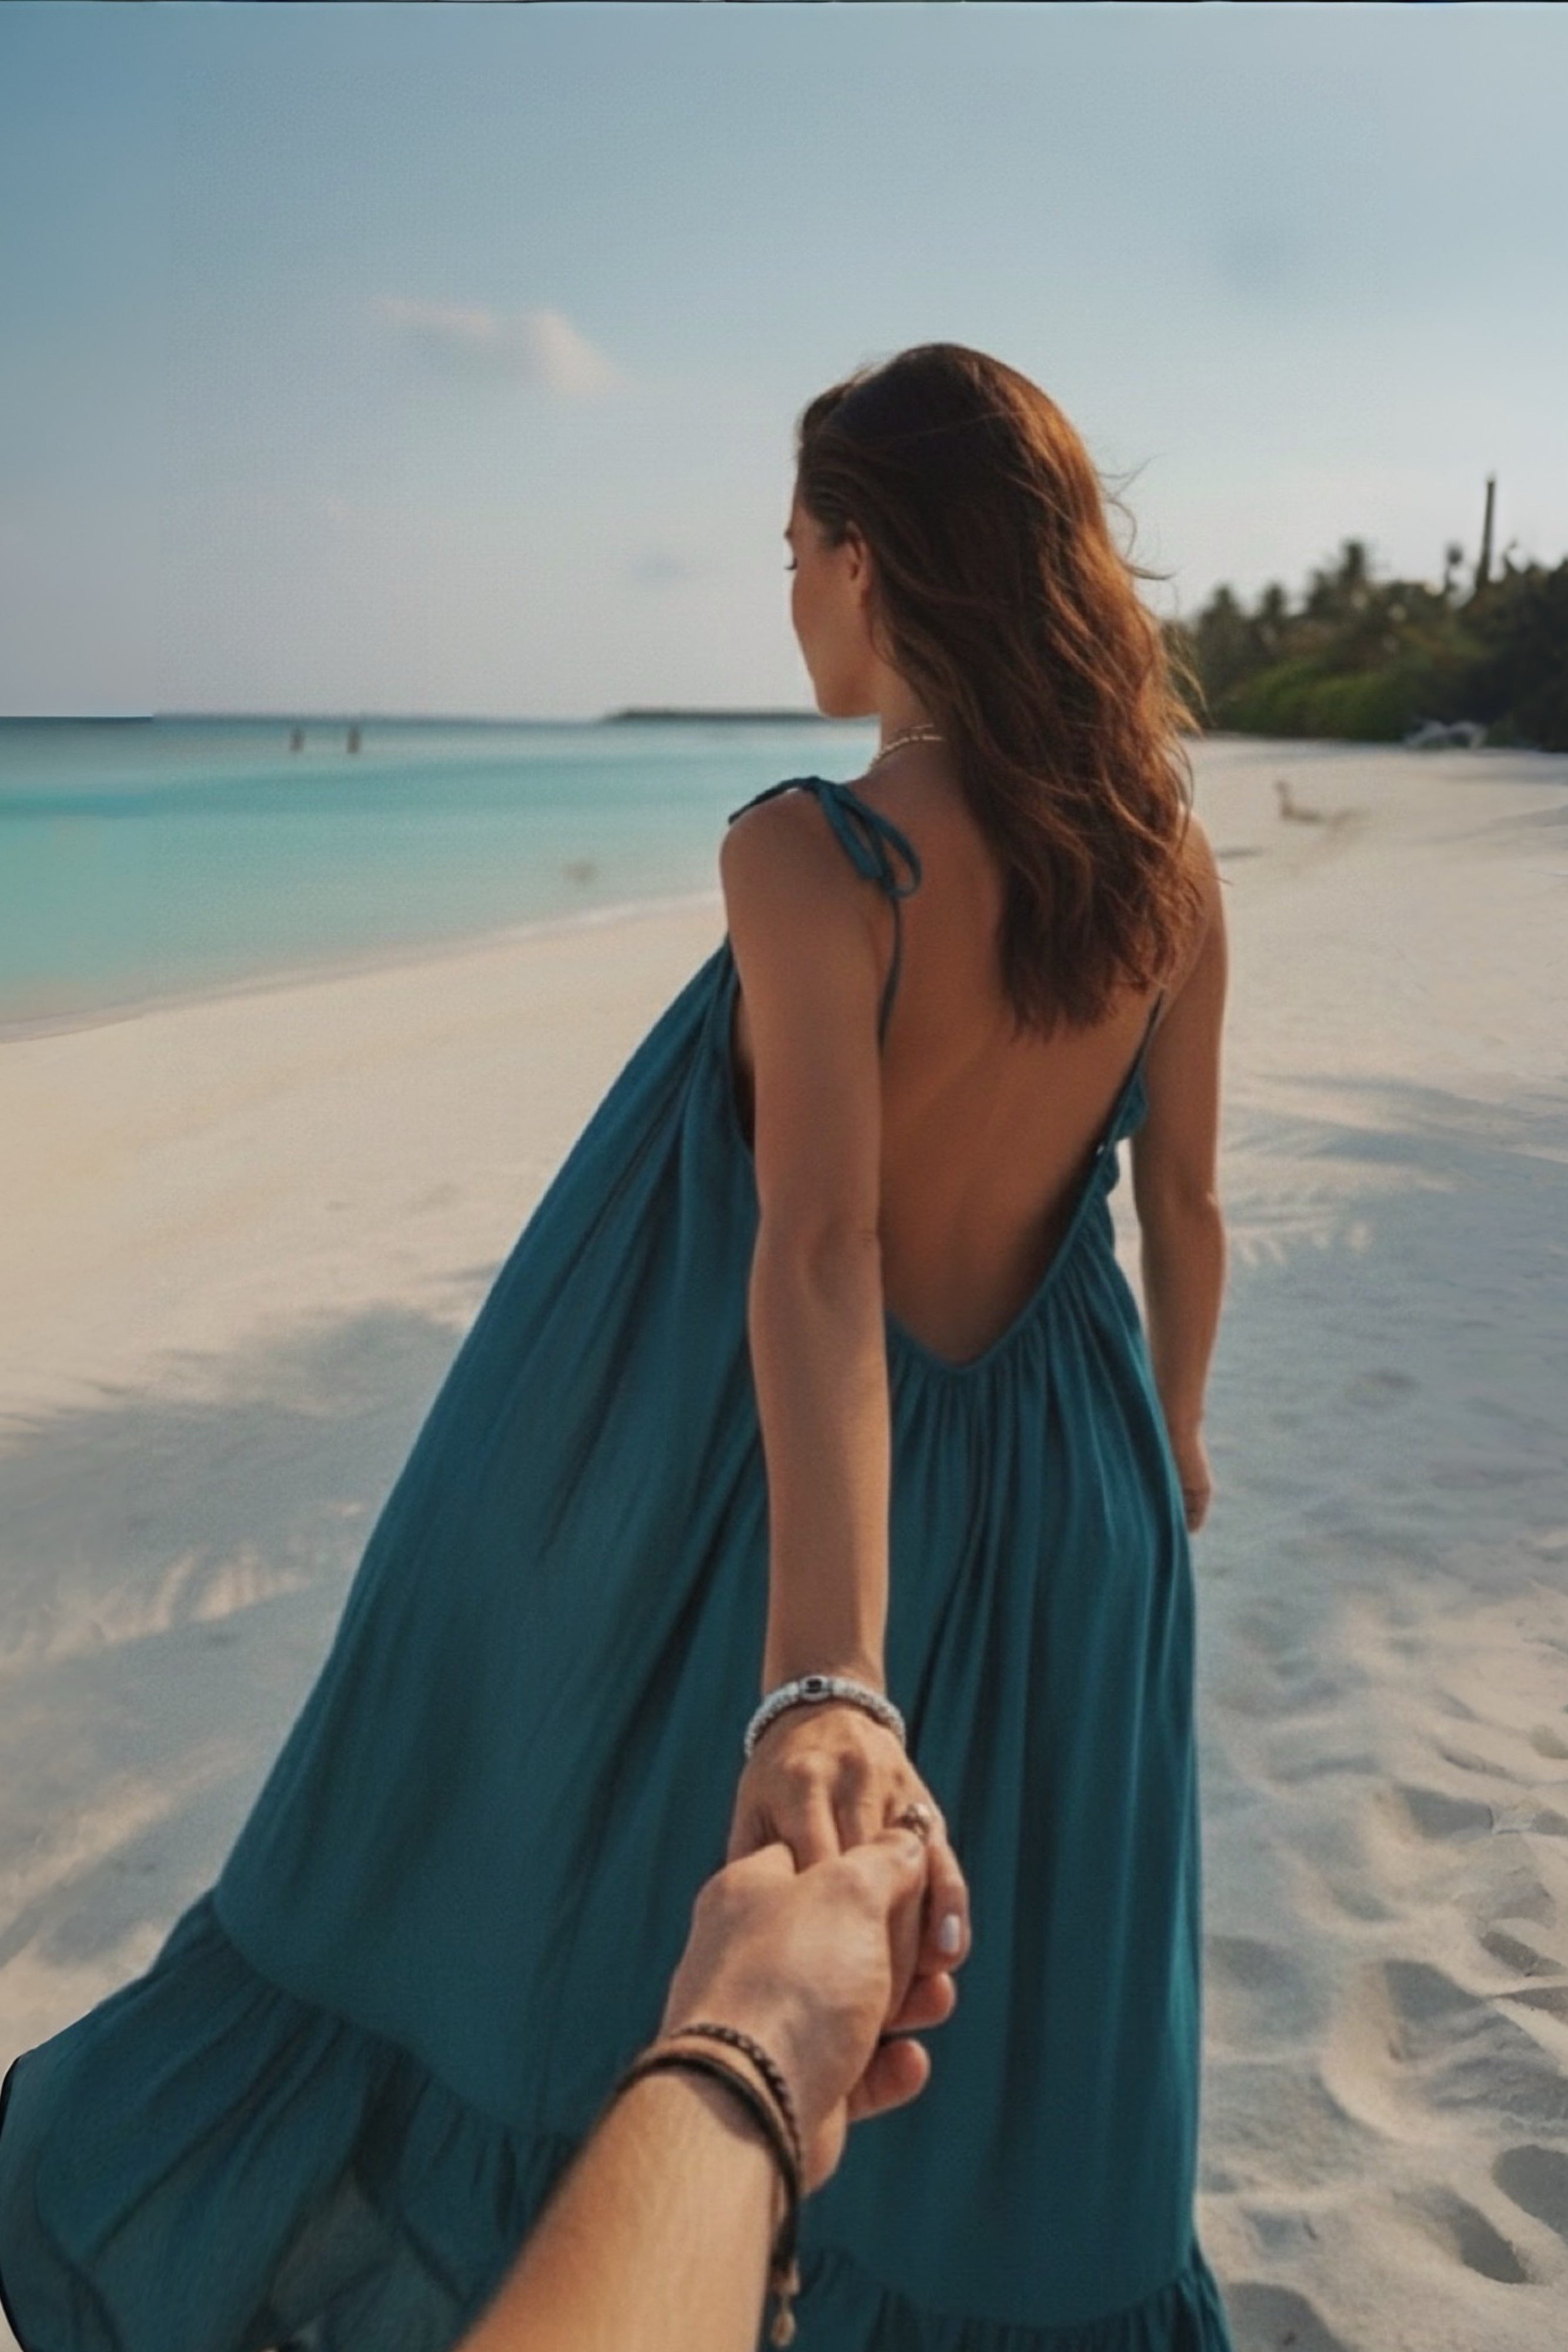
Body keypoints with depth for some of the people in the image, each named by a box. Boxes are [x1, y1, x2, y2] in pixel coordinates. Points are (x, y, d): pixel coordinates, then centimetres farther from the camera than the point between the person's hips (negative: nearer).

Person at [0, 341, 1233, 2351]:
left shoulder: (810, 858, -23)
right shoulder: (1169, 860, -7)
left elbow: (819, 1247, -38)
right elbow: (1183, 1206, 2)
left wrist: (825, 1683, -47)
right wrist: (1174, 1426, 20)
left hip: (791, 1486, -3)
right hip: (1059, 1497, 4)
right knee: (1009, 2018, 23)